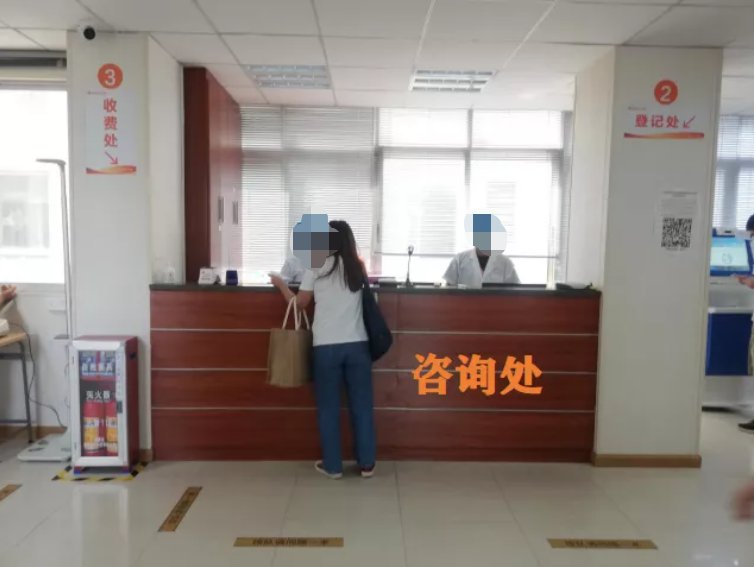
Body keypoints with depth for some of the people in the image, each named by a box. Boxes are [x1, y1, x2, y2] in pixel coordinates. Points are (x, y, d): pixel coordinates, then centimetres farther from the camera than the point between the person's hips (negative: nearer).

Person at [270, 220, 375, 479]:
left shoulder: (317, 267, -2)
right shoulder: (357, 267, 5)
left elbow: (300, 303, 6)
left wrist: (281, 284, 22)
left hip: (326, 347, -2)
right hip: (357, 344, 2)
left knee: (328, 408, 10)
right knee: (361, 405, 11)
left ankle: (332, 466, 18)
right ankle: (367, 464, 18)